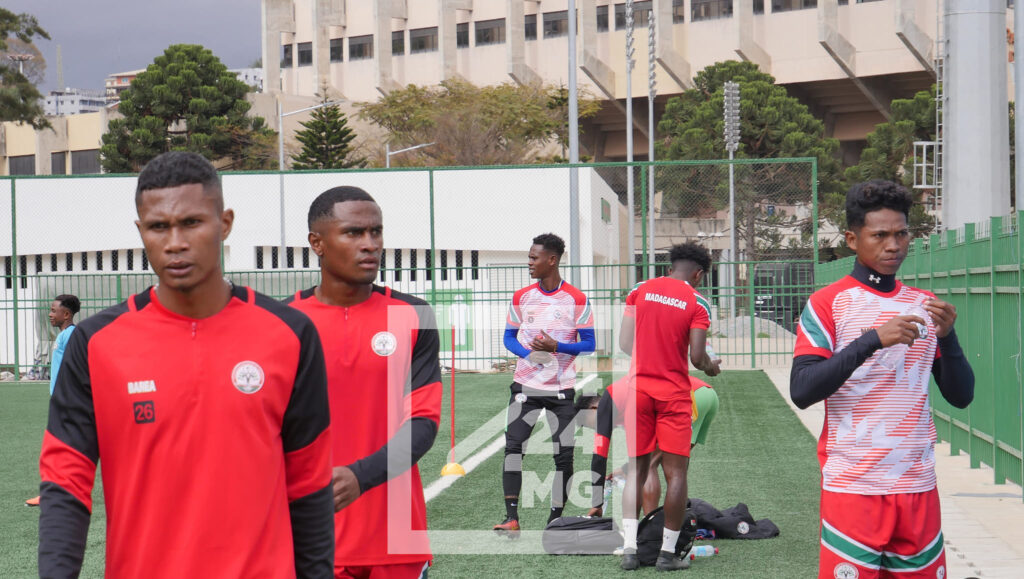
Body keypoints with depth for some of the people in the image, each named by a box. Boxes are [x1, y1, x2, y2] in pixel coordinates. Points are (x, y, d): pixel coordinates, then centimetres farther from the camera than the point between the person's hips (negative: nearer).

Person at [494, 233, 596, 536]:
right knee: (513, 445, -12)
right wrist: (529, 353, -10)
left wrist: (556, 347, -19)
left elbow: (589, 343, -2)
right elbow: (509, 336, 11)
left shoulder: (577, 300, -4)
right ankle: (511, 517, -11)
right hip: (525, 385, 2)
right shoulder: (521, 297, 5)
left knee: (563, 454, 0)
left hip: (562, 388, -2)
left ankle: (555, 520, 12)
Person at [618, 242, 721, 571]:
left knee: (636, 469, 9)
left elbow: (624, 344, 2)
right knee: (676, 473, 4)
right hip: (674, 393, -3)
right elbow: (697, 358, -9)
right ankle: (668, 552, 4)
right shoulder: (697, 303, -4)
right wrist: (711, 367, 13)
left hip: (638, 389, 3)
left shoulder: (639, 291, 5)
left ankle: (630, 547, 1)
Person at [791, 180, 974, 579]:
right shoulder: (828, 304, -2)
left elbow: (961, 397, 10)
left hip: (918, 487, 4)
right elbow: (801, 392, -14)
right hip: (853, 486, -4)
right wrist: (872, 340, -21)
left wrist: (947, 336, -8)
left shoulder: (925, 306, 11)